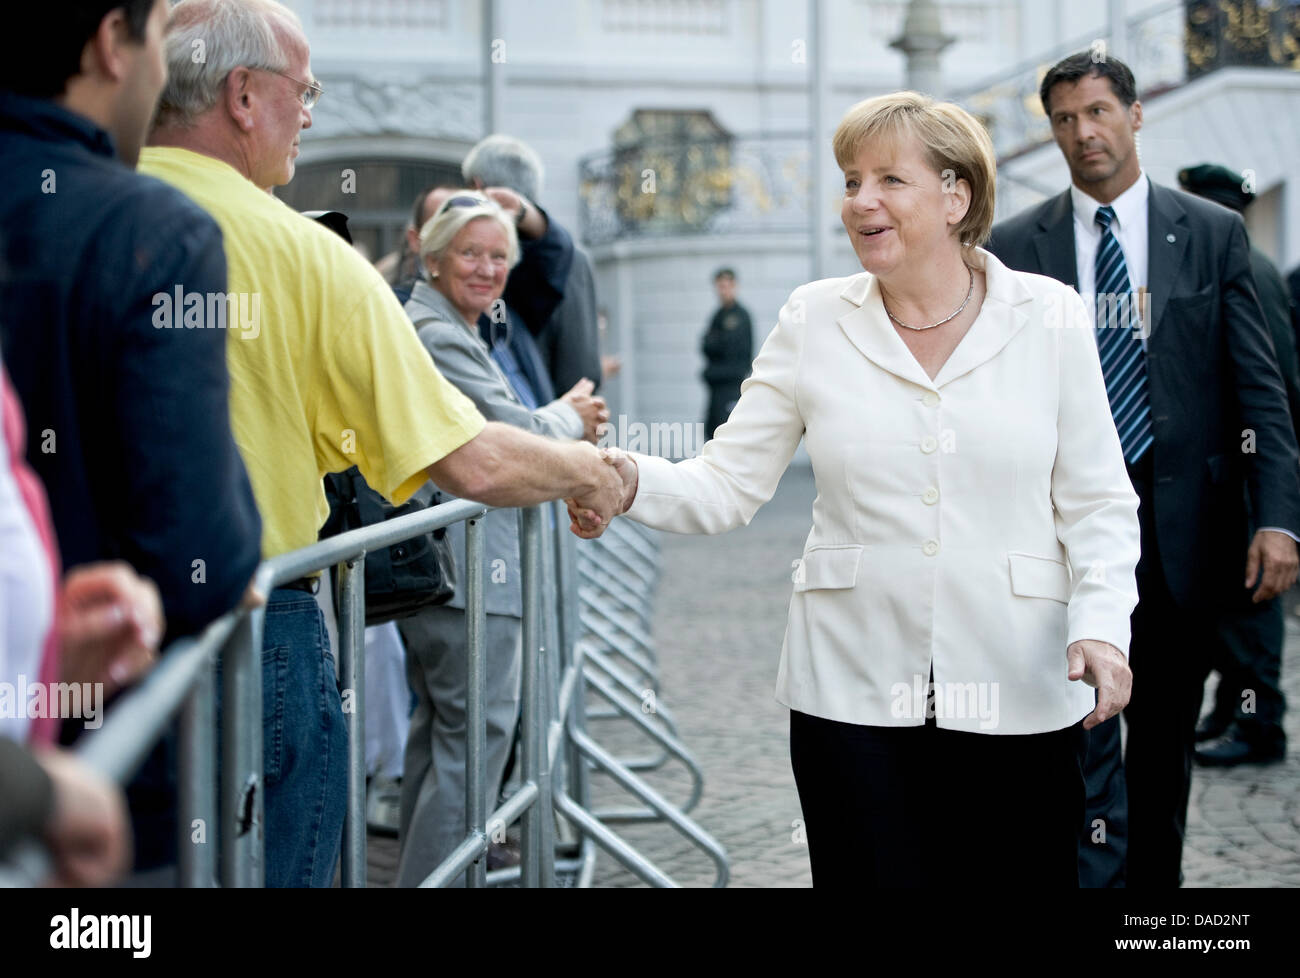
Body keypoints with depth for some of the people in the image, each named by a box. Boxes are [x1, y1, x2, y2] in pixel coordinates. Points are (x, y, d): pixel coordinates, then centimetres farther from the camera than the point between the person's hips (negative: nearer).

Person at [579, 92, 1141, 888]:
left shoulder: (1049, 317, 1)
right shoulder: (813, 323, 3)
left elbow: (1097, 502, 2)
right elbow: (726, 484, 1)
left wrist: (1101, 624, -14)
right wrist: (632, 483, -19)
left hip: (1020, 695, 0)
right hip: (855, 694, 1)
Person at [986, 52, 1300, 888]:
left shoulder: (1214, 234, 4)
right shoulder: (1016, 245, 5)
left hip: (1183, 527, 1)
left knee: (1166, 738, 11)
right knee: (1084, 732, -9)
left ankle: (1156, 876, 24)